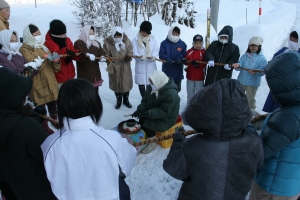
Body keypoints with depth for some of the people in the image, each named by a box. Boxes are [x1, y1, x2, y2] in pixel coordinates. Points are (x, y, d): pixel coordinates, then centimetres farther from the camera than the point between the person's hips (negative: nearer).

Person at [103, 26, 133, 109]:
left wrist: (128, 57, -28)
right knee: (116, 84, 9)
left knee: (126, 84, 10)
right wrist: (110, 64, -19)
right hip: (114, 68, 0)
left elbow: (130, 54, -5)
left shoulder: (127, 41, -8)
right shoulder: (107, 42, -10)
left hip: (125, 67, 1)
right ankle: (118, 101, 28)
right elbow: (106, 55, -5)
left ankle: (126, 100, 30)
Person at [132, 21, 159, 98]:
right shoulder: (135, 40, -2)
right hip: (140, 65, 0)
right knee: (141, 83, 9)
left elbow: (156, 49, -3)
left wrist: (153, 56, -24)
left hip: (151, 65, 1)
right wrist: (140, 56, -30)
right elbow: (134, 52, -9)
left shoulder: (153, 38, 3)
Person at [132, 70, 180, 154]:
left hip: (166, 119, -7)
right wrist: (139, 110, -17)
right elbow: (145, 100, 0)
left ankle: (152, 143, 4)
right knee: (141, 119, -9)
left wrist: (148, 113, -36)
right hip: (153, 112, 8)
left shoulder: (170, 94, -30)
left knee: (145, 123, -17)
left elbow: (163, 112, -29)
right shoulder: (151, 87, -8)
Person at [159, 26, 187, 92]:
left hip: (178, 71, 1)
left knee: (177, 88, 11)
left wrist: (179, 58, -22)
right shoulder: (164, 43, 1)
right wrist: (167, 58, -25)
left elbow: (184, 54, -1)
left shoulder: (182, 44, 4)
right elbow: (161, 54, -6)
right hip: (167, 70, -1)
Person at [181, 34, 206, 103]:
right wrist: (184, 61, -21)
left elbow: (204, 64, -13)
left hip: (199, 76, -3)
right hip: (190, 75, 3)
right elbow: (187, 61, 2)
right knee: (190, 91, 16)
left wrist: (198, 64, -31)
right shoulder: (189, 51, 2)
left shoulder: (204, 52, -8)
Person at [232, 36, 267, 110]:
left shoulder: (262, 58, -9)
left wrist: (255, 71, -38)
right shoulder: (245, 56, 2)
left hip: (253, 83, -4)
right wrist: (238, 65, -29)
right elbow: (240, 64, -5)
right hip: (241, 81, 4)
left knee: (250, 100, 9)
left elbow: (262, 71, -17)